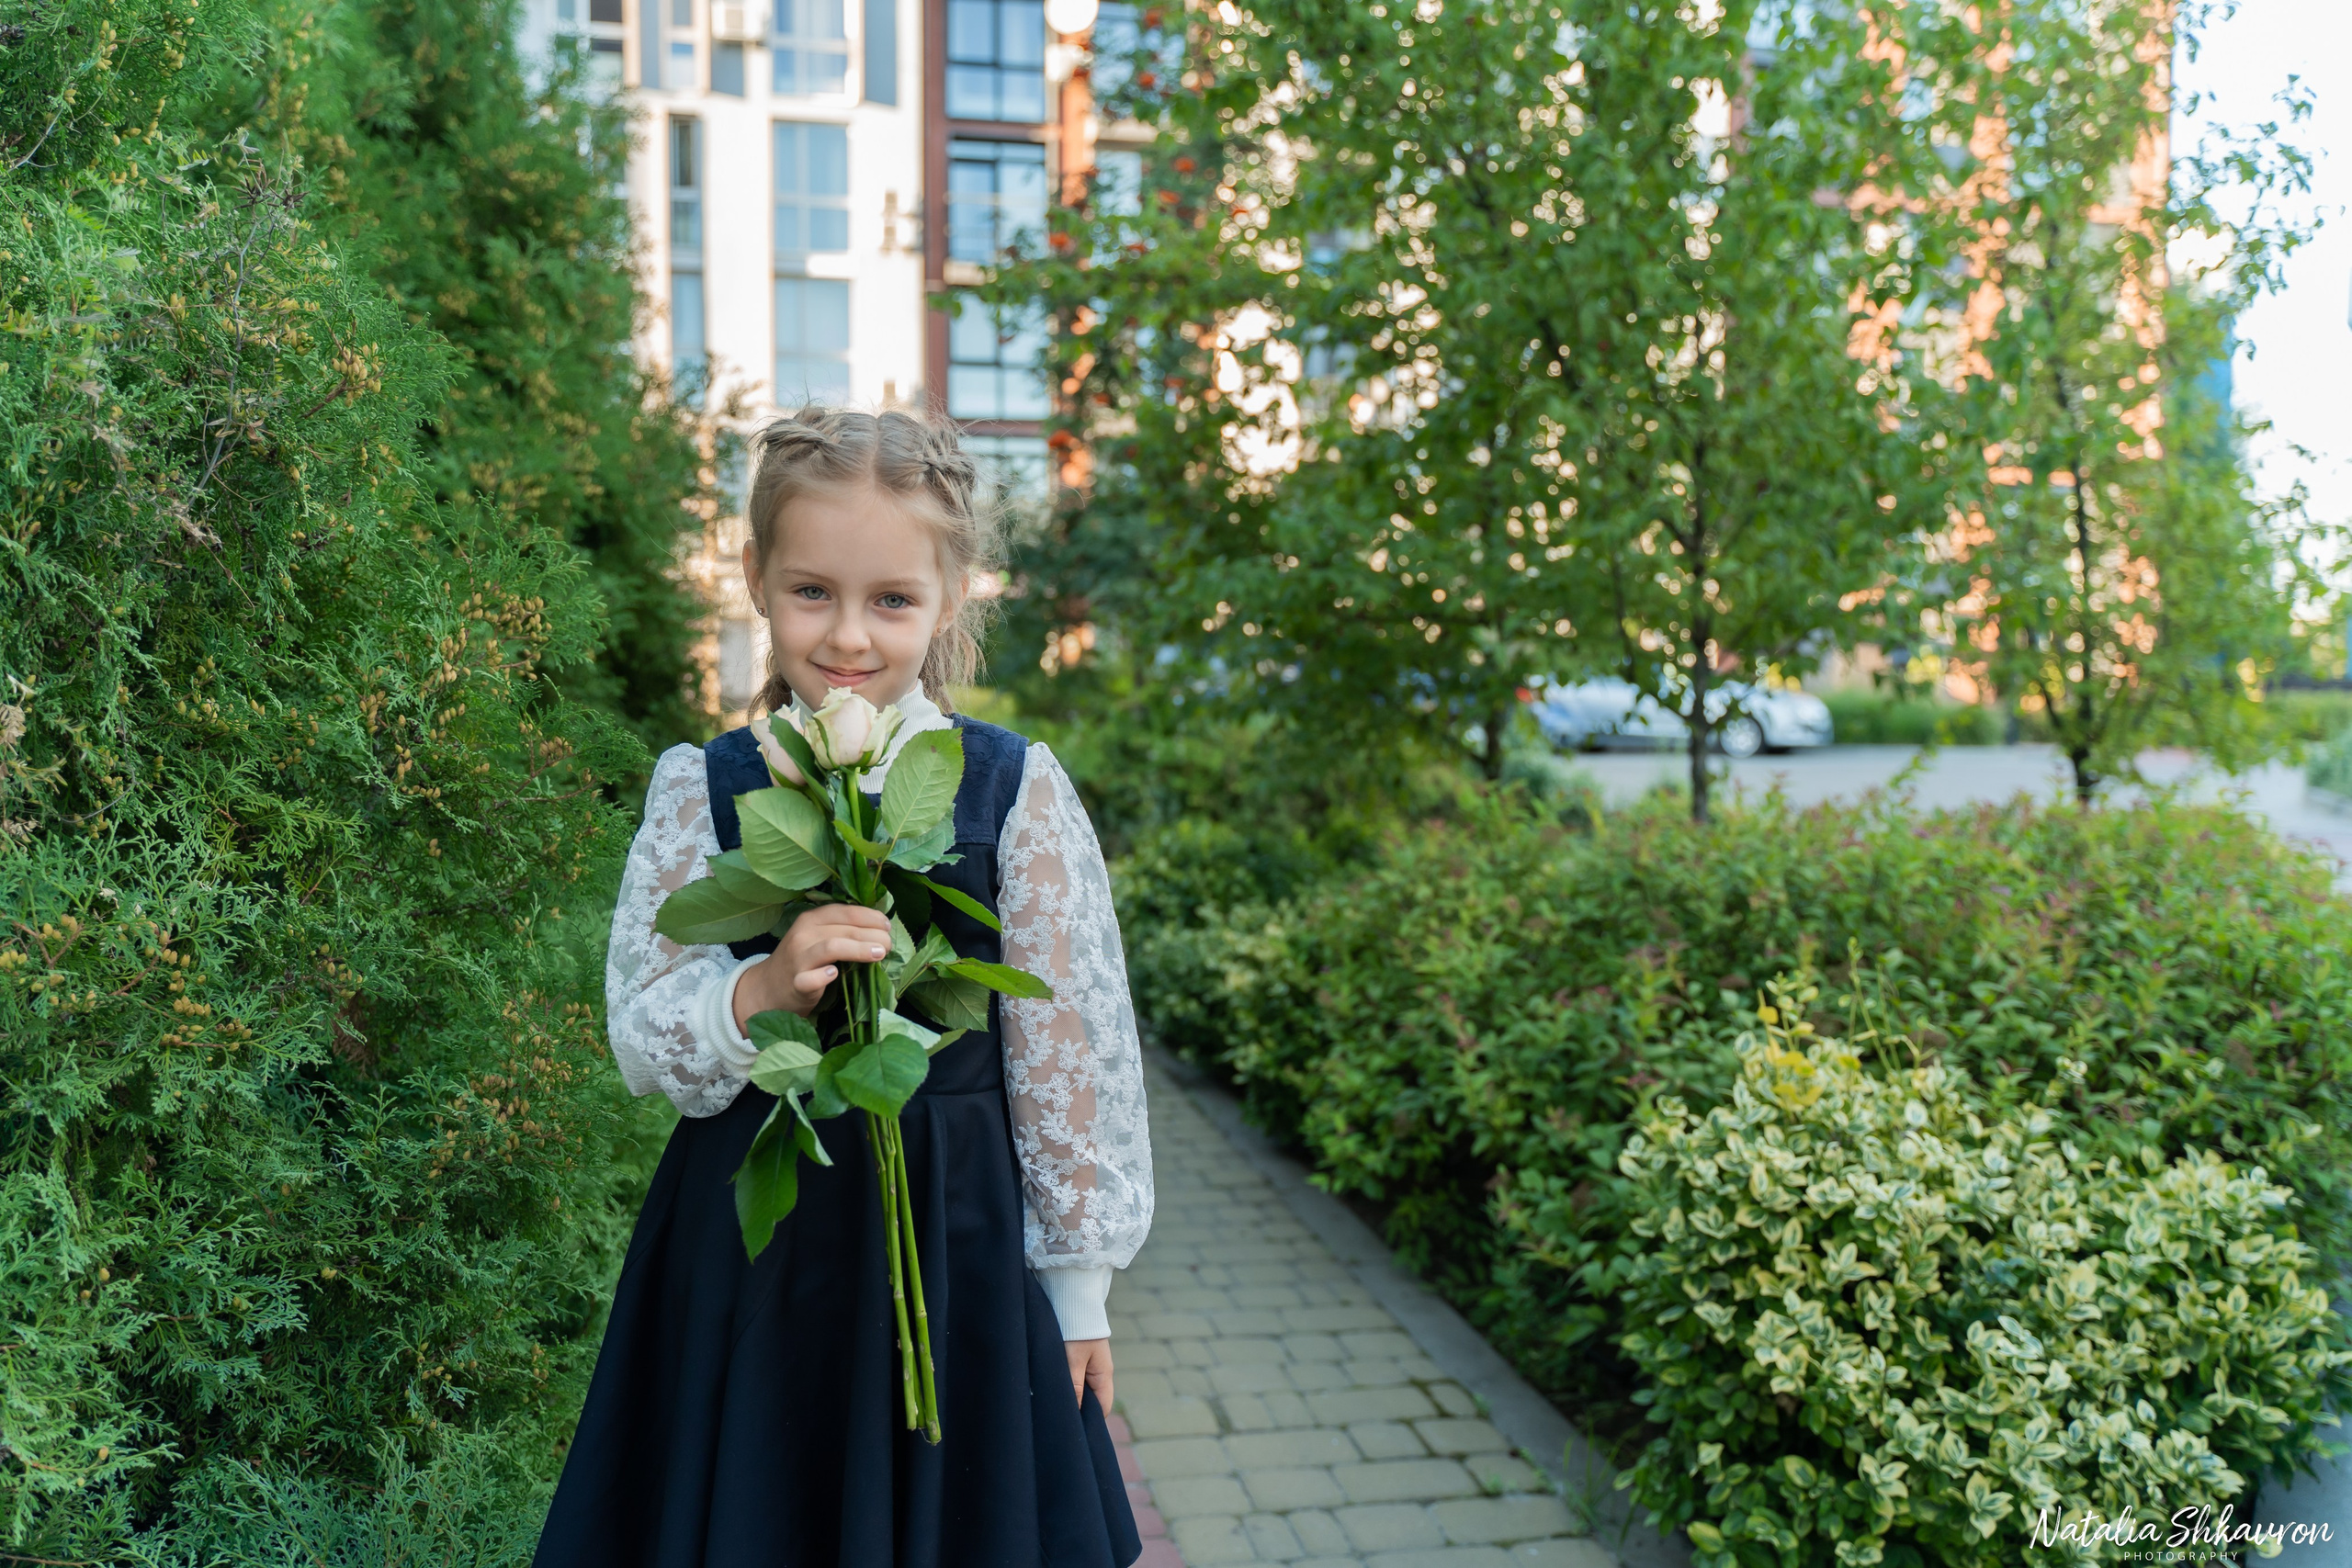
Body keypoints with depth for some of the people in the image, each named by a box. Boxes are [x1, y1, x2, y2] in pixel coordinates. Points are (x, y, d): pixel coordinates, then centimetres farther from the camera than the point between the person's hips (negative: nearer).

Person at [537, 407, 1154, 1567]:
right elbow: (643, 1038, -4)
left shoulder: (1016, 789, -7)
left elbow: (1068, 1056, -3)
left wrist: (1079, 1285, 1)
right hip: (748, 1241, 1)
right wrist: (760, 989, -25)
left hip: (952, 1234, -1)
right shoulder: (701, 787, -3)